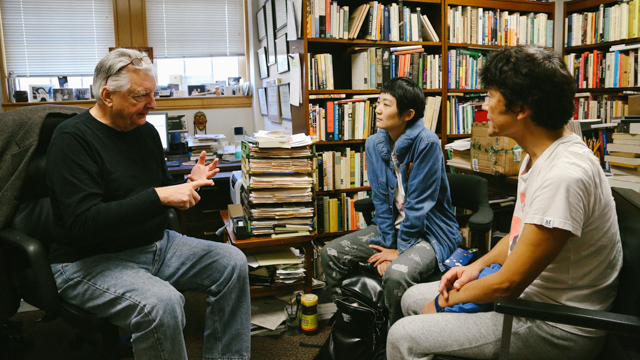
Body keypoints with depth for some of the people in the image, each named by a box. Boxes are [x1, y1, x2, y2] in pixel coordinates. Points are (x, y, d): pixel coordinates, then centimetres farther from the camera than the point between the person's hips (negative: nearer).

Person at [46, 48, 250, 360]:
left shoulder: (146, 131, 8)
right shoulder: (73, 139, -15)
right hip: (90, 261, -7)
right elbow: (84, 223, -26)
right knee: (162, 302, -35)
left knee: (232, 261, -6)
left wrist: (189, 184, -3)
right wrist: (159, 196, -28)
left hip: (156, 245, 8)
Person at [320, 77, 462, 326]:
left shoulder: (427, 143, -21)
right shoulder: (374, 144, -2)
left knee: (396, 274, -34)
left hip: (429, 231, -6)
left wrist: (399, 250, -16)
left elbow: (418, 204, -20)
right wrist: (387, 244, -7)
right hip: (390, 226, 7)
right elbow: (381, 199, 0)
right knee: (330, 253, -4)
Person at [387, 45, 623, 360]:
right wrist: (478, 265, 2)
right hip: (527, 291, 9)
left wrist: (446, 299, -10)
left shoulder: (564, 175, -31)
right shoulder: (538, 155, 3)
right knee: (413, 298, 12)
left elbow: (508, 284, -26)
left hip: (558, 330, -9)